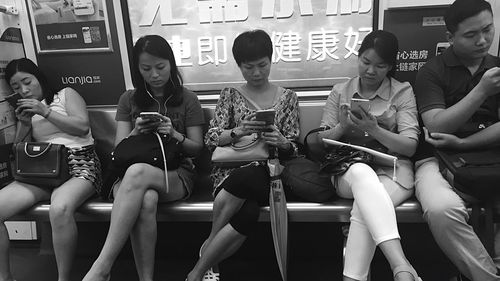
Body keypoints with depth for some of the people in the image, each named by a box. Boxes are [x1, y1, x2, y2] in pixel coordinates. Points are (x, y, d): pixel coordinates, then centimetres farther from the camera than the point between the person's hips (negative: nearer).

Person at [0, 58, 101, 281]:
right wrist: (24, 124, 5)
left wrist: (45, 112, -5)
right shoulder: (25, 110, 27)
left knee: (60, 208, -37)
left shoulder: (66, 94, 14)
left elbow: (83, 126, -2)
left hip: (79, 163, -5)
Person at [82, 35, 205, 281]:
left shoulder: (187, 99, 10)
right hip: (129, 174, 2)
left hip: (176, 173, -1)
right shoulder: (128, 99, 15)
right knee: (146, 200, -37)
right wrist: (136, 132, -11)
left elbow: (196, 148, 8)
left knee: (136, 172, -37)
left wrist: (174, 134, -12)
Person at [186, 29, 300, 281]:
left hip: (267, 172, 1)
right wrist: (237, 132, -19)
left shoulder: (288, 98, 11)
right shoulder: (230, 95, 9)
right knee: (248, 214, -34)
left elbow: (293, 148, 7)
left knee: (242, 181, -35)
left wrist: (281, 143, -18)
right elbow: (210, 139, 2)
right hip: (231, 168, 0)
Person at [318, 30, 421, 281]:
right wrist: (342, 127, -13)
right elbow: (320, 141, 8)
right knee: (362, 173, -38)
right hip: (349, 169, 0)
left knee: (364, 208, -35)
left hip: (392, 168, 0)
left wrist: (374, 130, -19)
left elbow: (410, 146, -2)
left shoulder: (402, 92, 8)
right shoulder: (339, 92, 13)